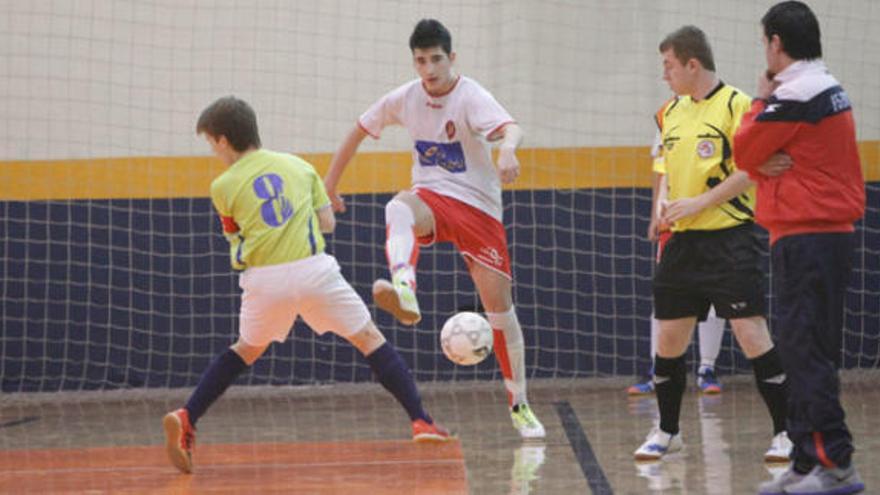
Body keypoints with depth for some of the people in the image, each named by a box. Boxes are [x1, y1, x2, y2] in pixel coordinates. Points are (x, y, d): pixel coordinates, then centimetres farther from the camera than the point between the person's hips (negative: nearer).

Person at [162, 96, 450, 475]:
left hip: (264, 279, 0)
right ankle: (421, 421, 2)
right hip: (314, 271, 0)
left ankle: (187, 418, 11)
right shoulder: (298, 166, 14)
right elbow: (328, 222, 13)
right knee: (369, 338, 9)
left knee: (246, 350, 23)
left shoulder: (223, 186, 8)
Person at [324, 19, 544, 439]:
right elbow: (361, 129, 16)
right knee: (398, 209, -36)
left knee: (500, 307, -3)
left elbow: (510, 127, -34)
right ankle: (404, 294, -65)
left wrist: (507, 148, -58)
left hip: (478, 207, -2)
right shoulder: (405, 98, 0)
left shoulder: (471, 97, -15)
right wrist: (330, 182, 16)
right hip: (431, 198, 2)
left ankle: (519, 406, 12)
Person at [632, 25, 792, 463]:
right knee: (669, 340, 8)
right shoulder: (673, 112, 14)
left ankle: (786, 432, -3)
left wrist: (699, 203, -17)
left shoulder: (736, 105, -9)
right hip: (682, 241, 7)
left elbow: (751, 170, -15)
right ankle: (667, 432, 22)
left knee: (751, 333, -10)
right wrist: (668, 205, 9)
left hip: (728, 237, -7)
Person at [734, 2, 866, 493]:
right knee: (806, 352, 12)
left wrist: (761, 100, 7)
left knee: (807, 352, -9)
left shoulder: (794, 95, -15)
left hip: (806, 238, -10)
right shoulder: (829, 88, 16)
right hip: (831, 230, 10)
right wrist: (766, 163, -8)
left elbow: (744, 152, -6)